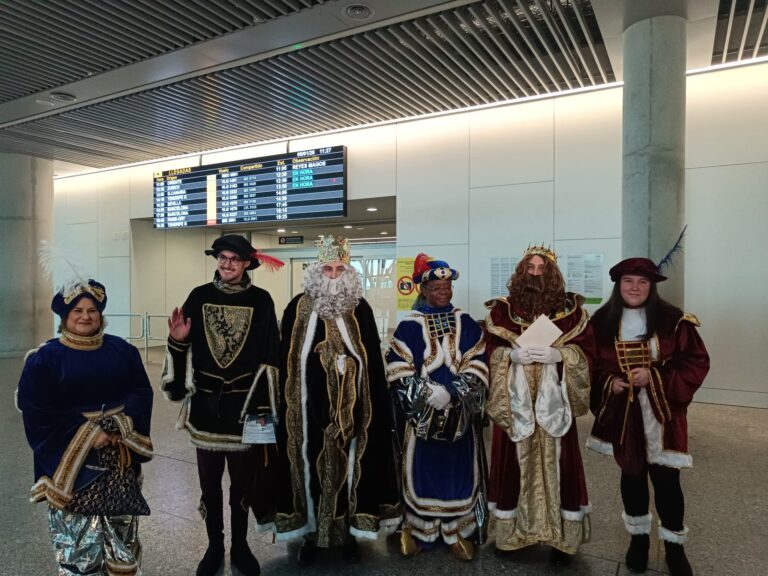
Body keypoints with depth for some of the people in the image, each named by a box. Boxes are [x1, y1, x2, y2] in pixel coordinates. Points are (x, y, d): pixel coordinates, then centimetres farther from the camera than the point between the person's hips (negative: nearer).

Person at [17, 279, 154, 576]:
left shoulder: (122, 350, 3)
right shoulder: (45, 358, -5)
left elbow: (142, 392, 1)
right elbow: (36, 412, -9)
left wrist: (119, 426, -15)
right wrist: (87, 434, -14)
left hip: (120, 455, 3)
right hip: (71, 459, -3)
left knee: (121, 524, 14)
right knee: (78, 534, 2)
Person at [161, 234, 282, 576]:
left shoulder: (261, 301, -4)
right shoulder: (199, 297, 0)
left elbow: (269, 358, -4)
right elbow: (187, 349, 6)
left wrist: (265, 407, -7)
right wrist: (178, 340, -17)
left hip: (245, 405, -1)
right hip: (206, 405, 2)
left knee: (242, 480, 12)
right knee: (209, 482, 12)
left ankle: (239, 547, 32)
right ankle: (214, 547, 33)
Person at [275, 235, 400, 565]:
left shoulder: (360, 309, 0)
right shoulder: (298, 308, -2)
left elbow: (373, 363, 1)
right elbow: (285, 361, 0)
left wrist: (370, 406, -3)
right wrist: (287, 403, -3)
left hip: (350, 409, 1)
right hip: (310, 408, 0)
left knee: (348, 466, 10)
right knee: (311, 466, 10)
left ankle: (349, 531, 29)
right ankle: (311, 532, 28)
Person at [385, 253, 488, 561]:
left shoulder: (467, 325, 3)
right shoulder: (408, 326, -4)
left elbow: (477, 366, -3)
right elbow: (398, 370, -9)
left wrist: (452, 393, -16)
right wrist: (428, 392, -20)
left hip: (460, 414, 2)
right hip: (420, 413, -2)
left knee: (458, 470, 10)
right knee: (422, 470, 8)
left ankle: (457, 531, 27)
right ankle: (415, 529, 27)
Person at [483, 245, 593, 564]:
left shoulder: (570, 308, 4)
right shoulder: (501, 309, 5)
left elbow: (586, 348, 1)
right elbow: (489, 349, 3)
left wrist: (557, 354, -16)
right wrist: (511, 354, -16)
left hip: (553, 400, 0)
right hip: (515, 399, 0)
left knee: (555, 461, 3)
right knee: (515, 461, 5)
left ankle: (562, 536, 19)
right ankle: (512, 530, 22)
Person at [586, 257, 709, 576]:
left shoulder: (673, 320, -7)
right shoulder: (602, 321, -2)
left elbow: (697, 361, -6)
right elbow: (592, 365, 6)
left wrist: (655, 377, -17)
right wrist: (609, 382, -13)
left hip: (662, 412, -2)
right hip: (623, 412, 2)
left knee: (666, 478, 3)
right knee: (631, 474, 15)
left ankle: (674, 545, 26)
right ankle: (639, 537, 34)